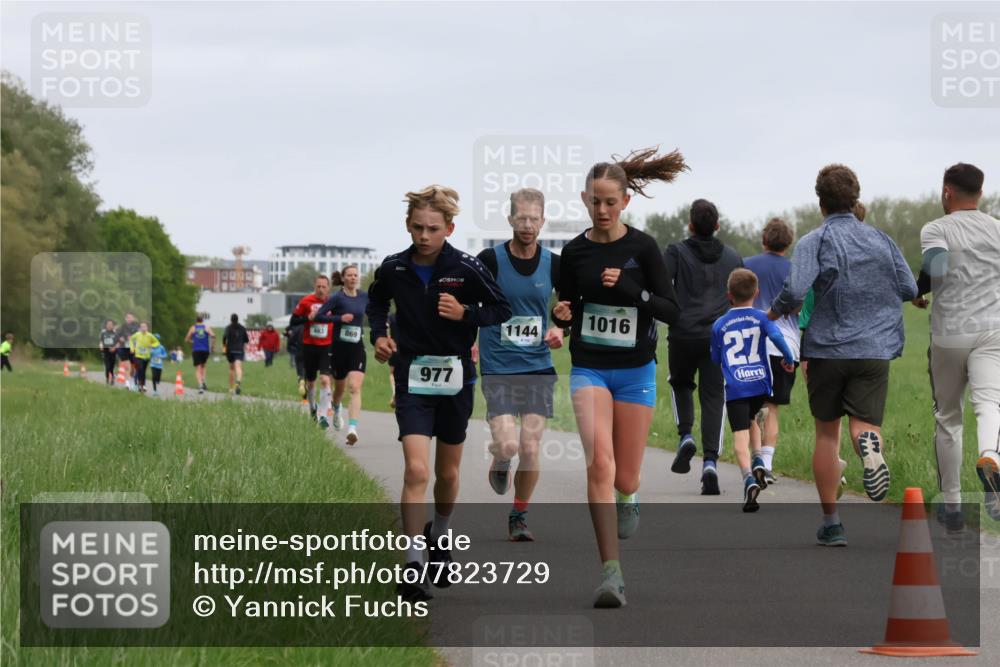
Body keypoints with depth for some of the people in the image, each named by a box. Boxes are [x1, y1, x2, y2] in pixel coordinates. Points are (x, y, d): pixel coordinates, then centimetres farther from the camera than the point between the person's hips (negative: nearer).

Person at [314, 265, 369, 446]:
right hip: (340, 348, -1)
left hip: (357, 348, 1)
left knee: (355, 388, -16)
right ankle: (336, 411, 51)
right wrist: (339, 318, -21)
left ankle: (352, 428, -26)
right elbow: (318, 316, -12)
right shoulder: (337, 298, -7)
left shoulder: (365, 296, 4)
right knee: (339, 388, 16)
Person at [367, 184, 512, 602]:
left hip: (456, 379, 1)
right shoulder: (394, 268, -4)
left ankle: (439, 537, 43)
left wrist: (465, 314, -16)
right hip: (412, 376, -1)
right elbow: (376, 302, 17)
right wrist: (379, 334, 1)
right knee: (416, 470, -15)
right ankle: (413, 565, -14)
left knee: (448, 473, 15)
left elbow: (501, 309, 0)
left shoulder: (466, 269, -9)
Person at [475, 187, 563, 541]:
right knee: (507, 444, -16)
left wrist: (560, 330, -4)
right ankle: (499, 464, 22)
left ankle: (519, 517, 16)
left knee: (530, 449, -4)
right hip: (497, 368, -2)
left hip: (538, 366, 2)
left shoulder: (553, 264, 2)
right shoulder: (490, 259, -7)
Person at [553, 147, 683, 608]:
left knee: (624, 477, 4)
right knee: (599, 462, -19)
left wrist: (631, 289, -22)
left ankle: (628, 496, 46)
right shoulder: (574, 253, 1)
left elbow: (672, 311, -7)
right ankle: (611, 572, -20)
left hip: (635, 370, 0)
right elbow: (567, 312, 11)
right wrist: (561, 315, -13)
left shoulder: (642, 247, -5)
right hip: (589, 368, 0)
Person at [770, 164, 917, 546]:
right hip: (874, 348, 1)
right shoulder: (881, 240, 6)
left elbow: (795, 289, -20)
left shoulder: (814, 242, -6)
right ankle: (870, 444, -40)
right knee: (863, 422, 0)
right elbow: (909, 289, 8)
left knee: (827, 433, 11)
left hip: (826, 347, -1)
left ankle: (831, 523, 13)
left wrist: (776, 311, 1)